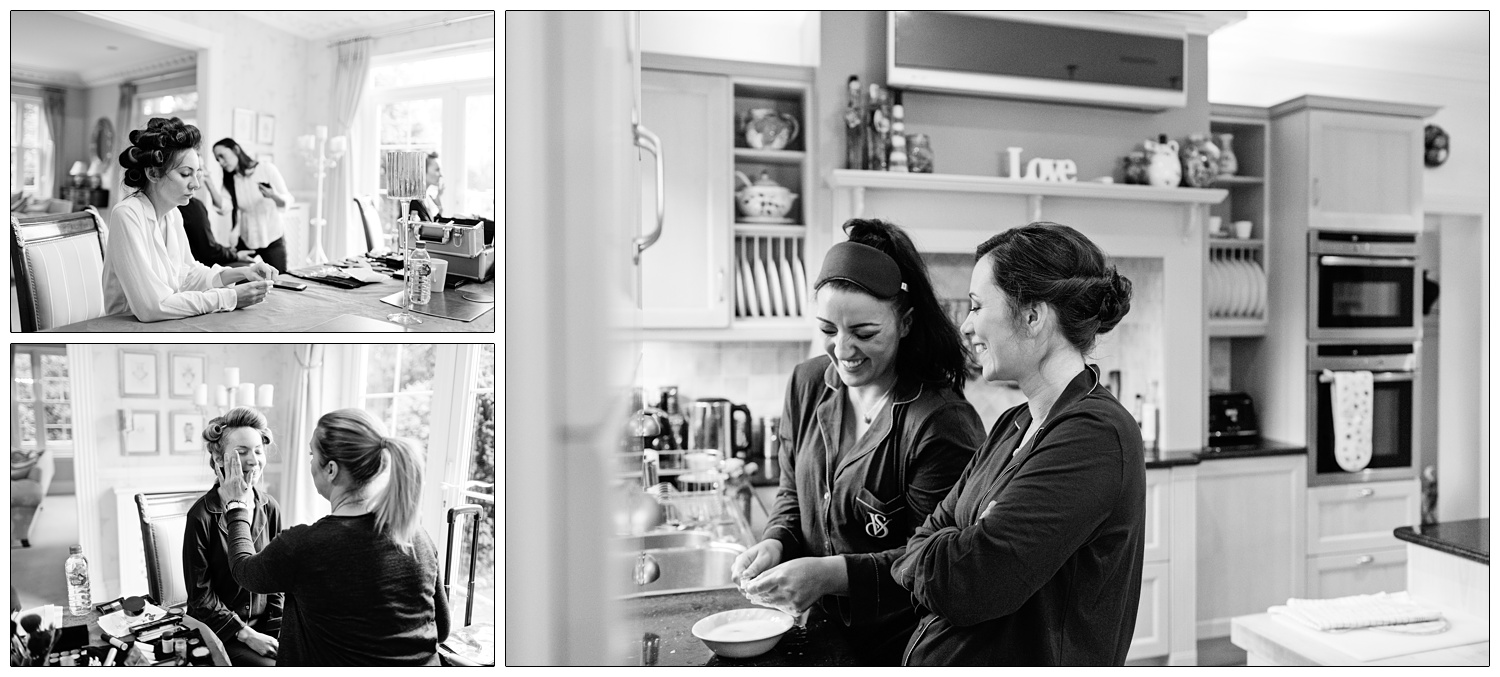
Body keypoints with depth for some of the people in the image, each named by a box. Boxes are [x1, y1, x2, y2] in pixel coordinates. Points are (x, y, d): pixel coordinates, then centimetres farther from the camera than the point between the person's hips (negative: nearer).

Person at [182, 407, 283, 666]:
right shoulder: (202, 516, -13)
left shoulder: (270, 509, 0)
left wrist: (275, 632, -5)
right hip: (218, 634, -4)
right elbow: (200, 594, -10)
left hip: (263, 626, 4)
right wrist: (247, 635, -13)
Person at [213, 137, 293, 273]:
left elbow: (288, 201, -8)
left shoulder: (266, 169, -7)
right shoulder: (229, 181, 3)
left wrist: (274, 196, -28)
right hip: (246, 241, 3)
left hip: (272, 238, -3)